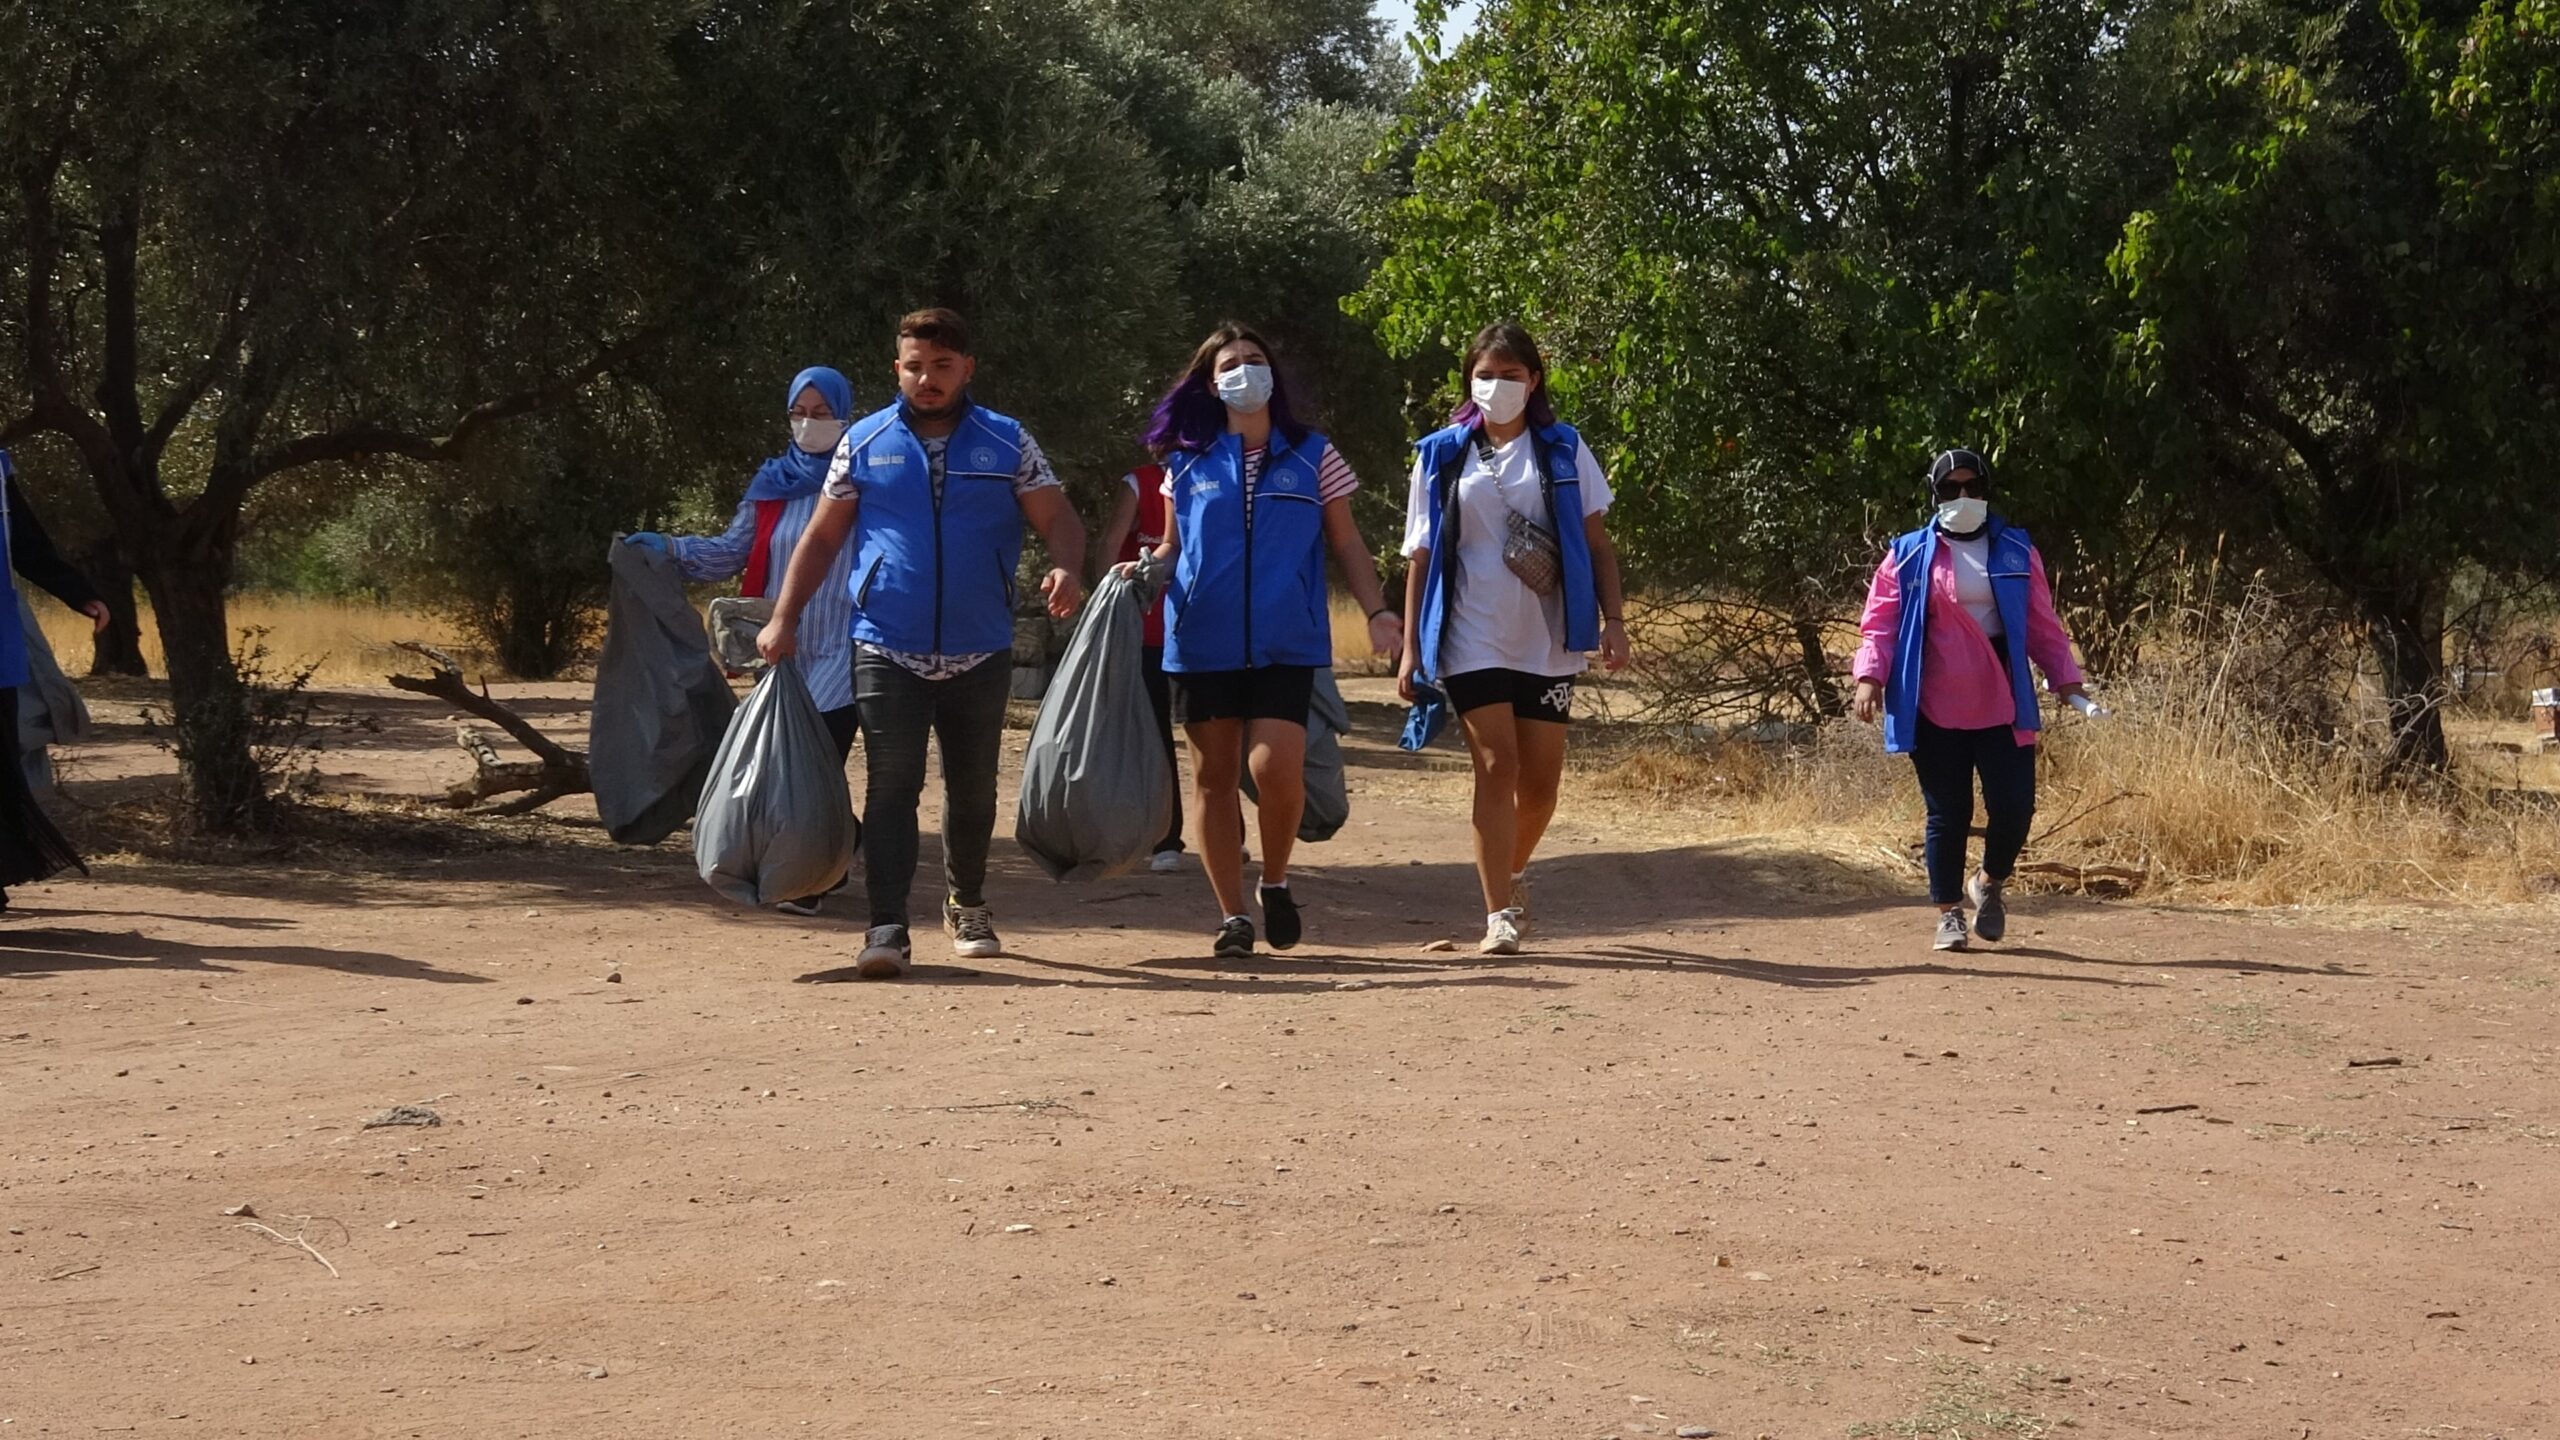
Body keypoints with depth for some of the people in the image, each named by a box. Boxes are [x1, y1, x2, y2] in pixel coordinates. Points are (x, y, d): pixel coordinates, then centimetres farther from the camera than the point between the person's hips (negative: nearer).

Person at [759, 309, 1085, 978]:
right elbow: (822, 537, 9)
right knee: (892, 786, -10)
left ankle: (967, 904, 34)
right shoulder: (865, 443, 5)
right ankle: (887, 928, -12)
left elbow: (1058, 519, 1)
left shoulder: (1008, 443, 5)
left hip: (980, 653, 1)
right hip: (887, 651, -1)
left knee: (973, 788, 13)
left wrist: (1066, 570, -21)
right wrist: (784, 618, 1)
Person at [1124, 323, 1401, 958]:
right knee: (1214, 775, 4)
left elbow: (1347, 542, 9)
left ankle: (1276, 883, 7)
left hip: (1285, 643, -2)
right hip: (1203, 641, 2)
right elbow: (1172, 547, 16)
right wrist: (1145, 570, -6)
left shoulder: (1311, 456, 6)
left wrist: (1377, 611, -3)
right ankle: (1232, 915, 13)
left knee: (1276, 764, -18)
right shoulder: (1189, 463, 9)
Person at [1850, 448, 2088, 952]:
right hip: (1935, 711, -1)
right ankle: (1949, 913, 16)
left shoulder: (2016, 552, 10)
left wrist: (2065, 676, 3)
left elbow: (2042, 623, 11)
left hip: (2001, 707, 1)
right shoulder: (1910, 556, 5)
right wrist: (1870, 674, -12)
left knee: (2014, 806, -4)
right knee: (1947, 814, 2)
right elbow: (1880, 622, 1)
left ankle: (1990, 883, 25)